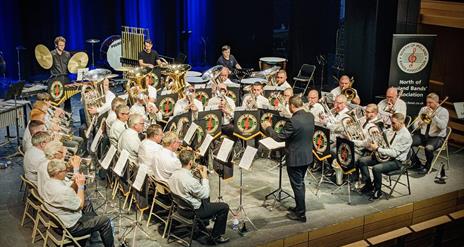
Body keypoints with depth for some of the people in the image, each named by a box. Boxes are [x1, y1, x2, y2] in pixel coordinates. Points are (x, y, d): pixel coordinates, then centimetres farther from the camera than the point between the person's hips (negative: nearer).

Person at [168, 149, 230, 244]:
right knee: (224, 207, 3)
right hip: (193, 211, -9)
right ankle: (216, 236, 14)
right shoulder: (191, 181, -36)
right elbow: (205, 194, -20)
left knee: (206, 199, 34)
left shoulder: (175, 173, -11)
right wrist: (204, 177, -12)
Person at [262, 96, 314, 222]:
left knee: (297, 185, 5)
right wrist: (292, 116, 16)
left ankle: (300, 214, 15)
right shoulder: (310, 116, -2)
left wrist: (268, 128, -5)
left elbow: (279, 138, -19)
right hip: (307, 156, 8)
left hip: (295, 158, -8)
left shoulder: (293, 121, -27)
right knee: (300, 183, 23)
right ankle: (299, 207, 37)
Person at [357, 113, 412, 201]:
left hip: (396, 161, -9)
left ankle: (377, 191, -11)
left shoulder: (405, 136, -20)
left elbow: (394, 153, -26)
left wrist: (377, 149, -25)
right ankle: (368, 185, 8)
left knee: (376, 168, -35)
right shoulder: (394, 131, 7)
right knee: (361, 161, -3)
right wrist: (374, 147, -3)